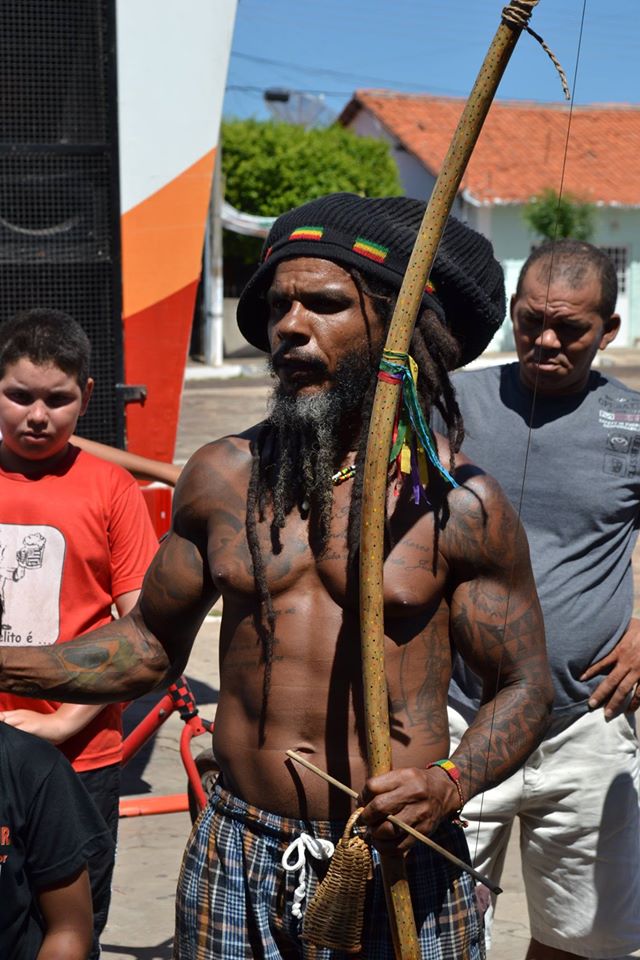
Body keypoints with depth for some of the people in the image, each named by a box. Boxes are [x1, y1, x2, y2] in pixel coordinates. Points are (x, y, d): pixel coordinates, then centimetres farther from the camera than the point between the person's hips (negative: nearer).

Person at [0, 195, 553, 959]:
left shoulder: (460, 507, -6)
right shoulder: (222, 477, 1)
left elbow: (524, 685, 0)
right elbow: (150, 643, 10)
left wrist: (450, 784, -17)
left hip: (401, 873, -2)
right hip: (236, 866, 3)